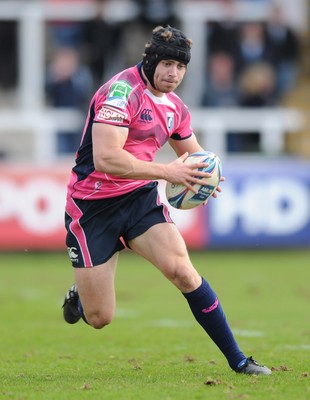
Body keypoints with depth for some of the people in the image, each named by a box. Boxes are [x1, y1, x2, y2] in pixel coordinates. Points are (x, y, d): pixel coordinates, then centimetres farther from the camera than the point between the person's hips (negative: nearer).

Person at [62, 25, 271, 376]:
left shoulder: (174, 106, 6)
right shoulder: (122, 91, -19)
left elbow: (193, 153, 23)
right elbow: (105, 158, -29)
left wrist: (201, 176, -2)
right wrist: (165, 171, -28)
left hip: (140, 197, 6)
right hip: (93, 205, -6)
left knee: (182, 270, -18)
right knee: (99, 318, -3)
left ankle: (237, 360, -11)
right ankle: (79, 295, 35)